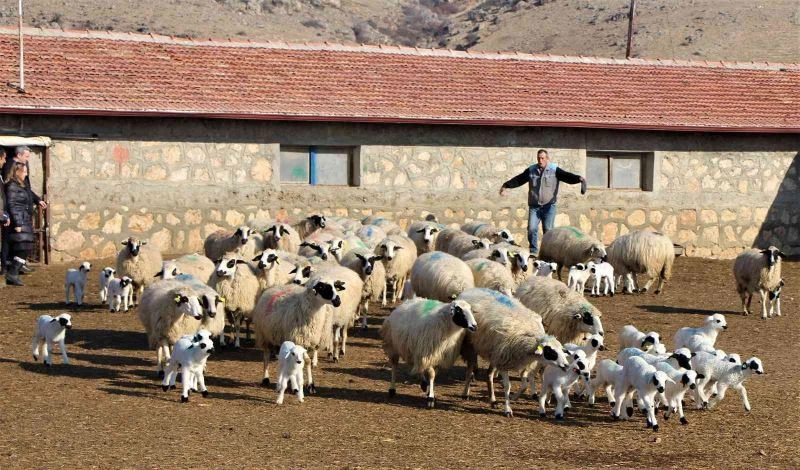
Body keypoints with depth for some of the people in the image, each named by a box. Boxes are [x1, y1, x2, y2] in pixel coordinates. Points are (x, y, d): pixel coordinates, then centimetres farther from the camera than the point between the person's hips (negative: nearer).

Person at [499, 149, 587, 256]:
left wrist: (579, 179, -29)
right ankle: (533, 251, 6)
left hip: (549, 206, -2)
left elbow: (567, 176, -12)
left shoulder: (554, 170, 0)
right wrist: (506, 186, 10)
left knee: (548, 230, -1)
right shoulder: (531, 170, 8)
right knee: (531, 228, -8)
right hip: (534, 206, 2)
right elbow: (518, 180, 14)